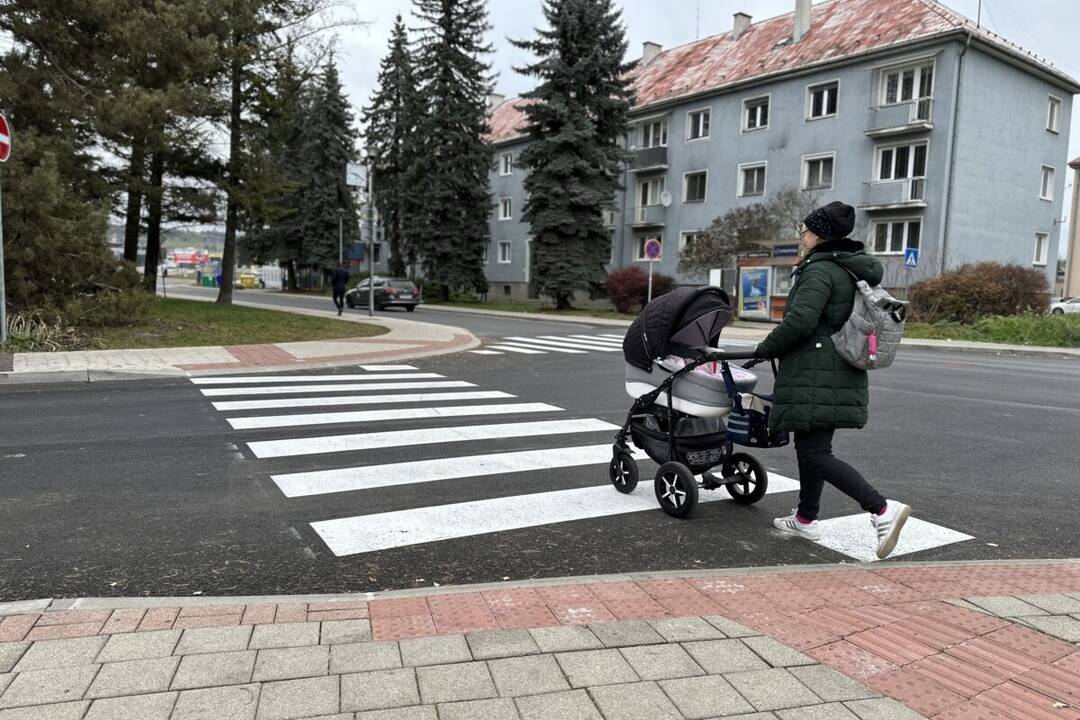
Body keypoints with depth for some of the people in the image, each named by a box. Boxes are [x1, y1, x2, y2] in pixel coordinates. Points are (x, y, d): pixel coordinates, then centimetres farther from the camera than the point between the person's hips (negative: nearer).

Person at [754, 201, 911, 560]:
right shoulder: (852, 271, 18)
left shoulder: (820, 270, -12)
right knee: (811, 446, 18)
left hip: (815, 377, -10)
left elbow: (799, 321, -23)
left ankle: (882, 509, -16)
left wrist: (764, 350, -9)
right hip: (842, 375, 10)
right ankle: (806, 519, 27)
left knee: (815, 453, -9)